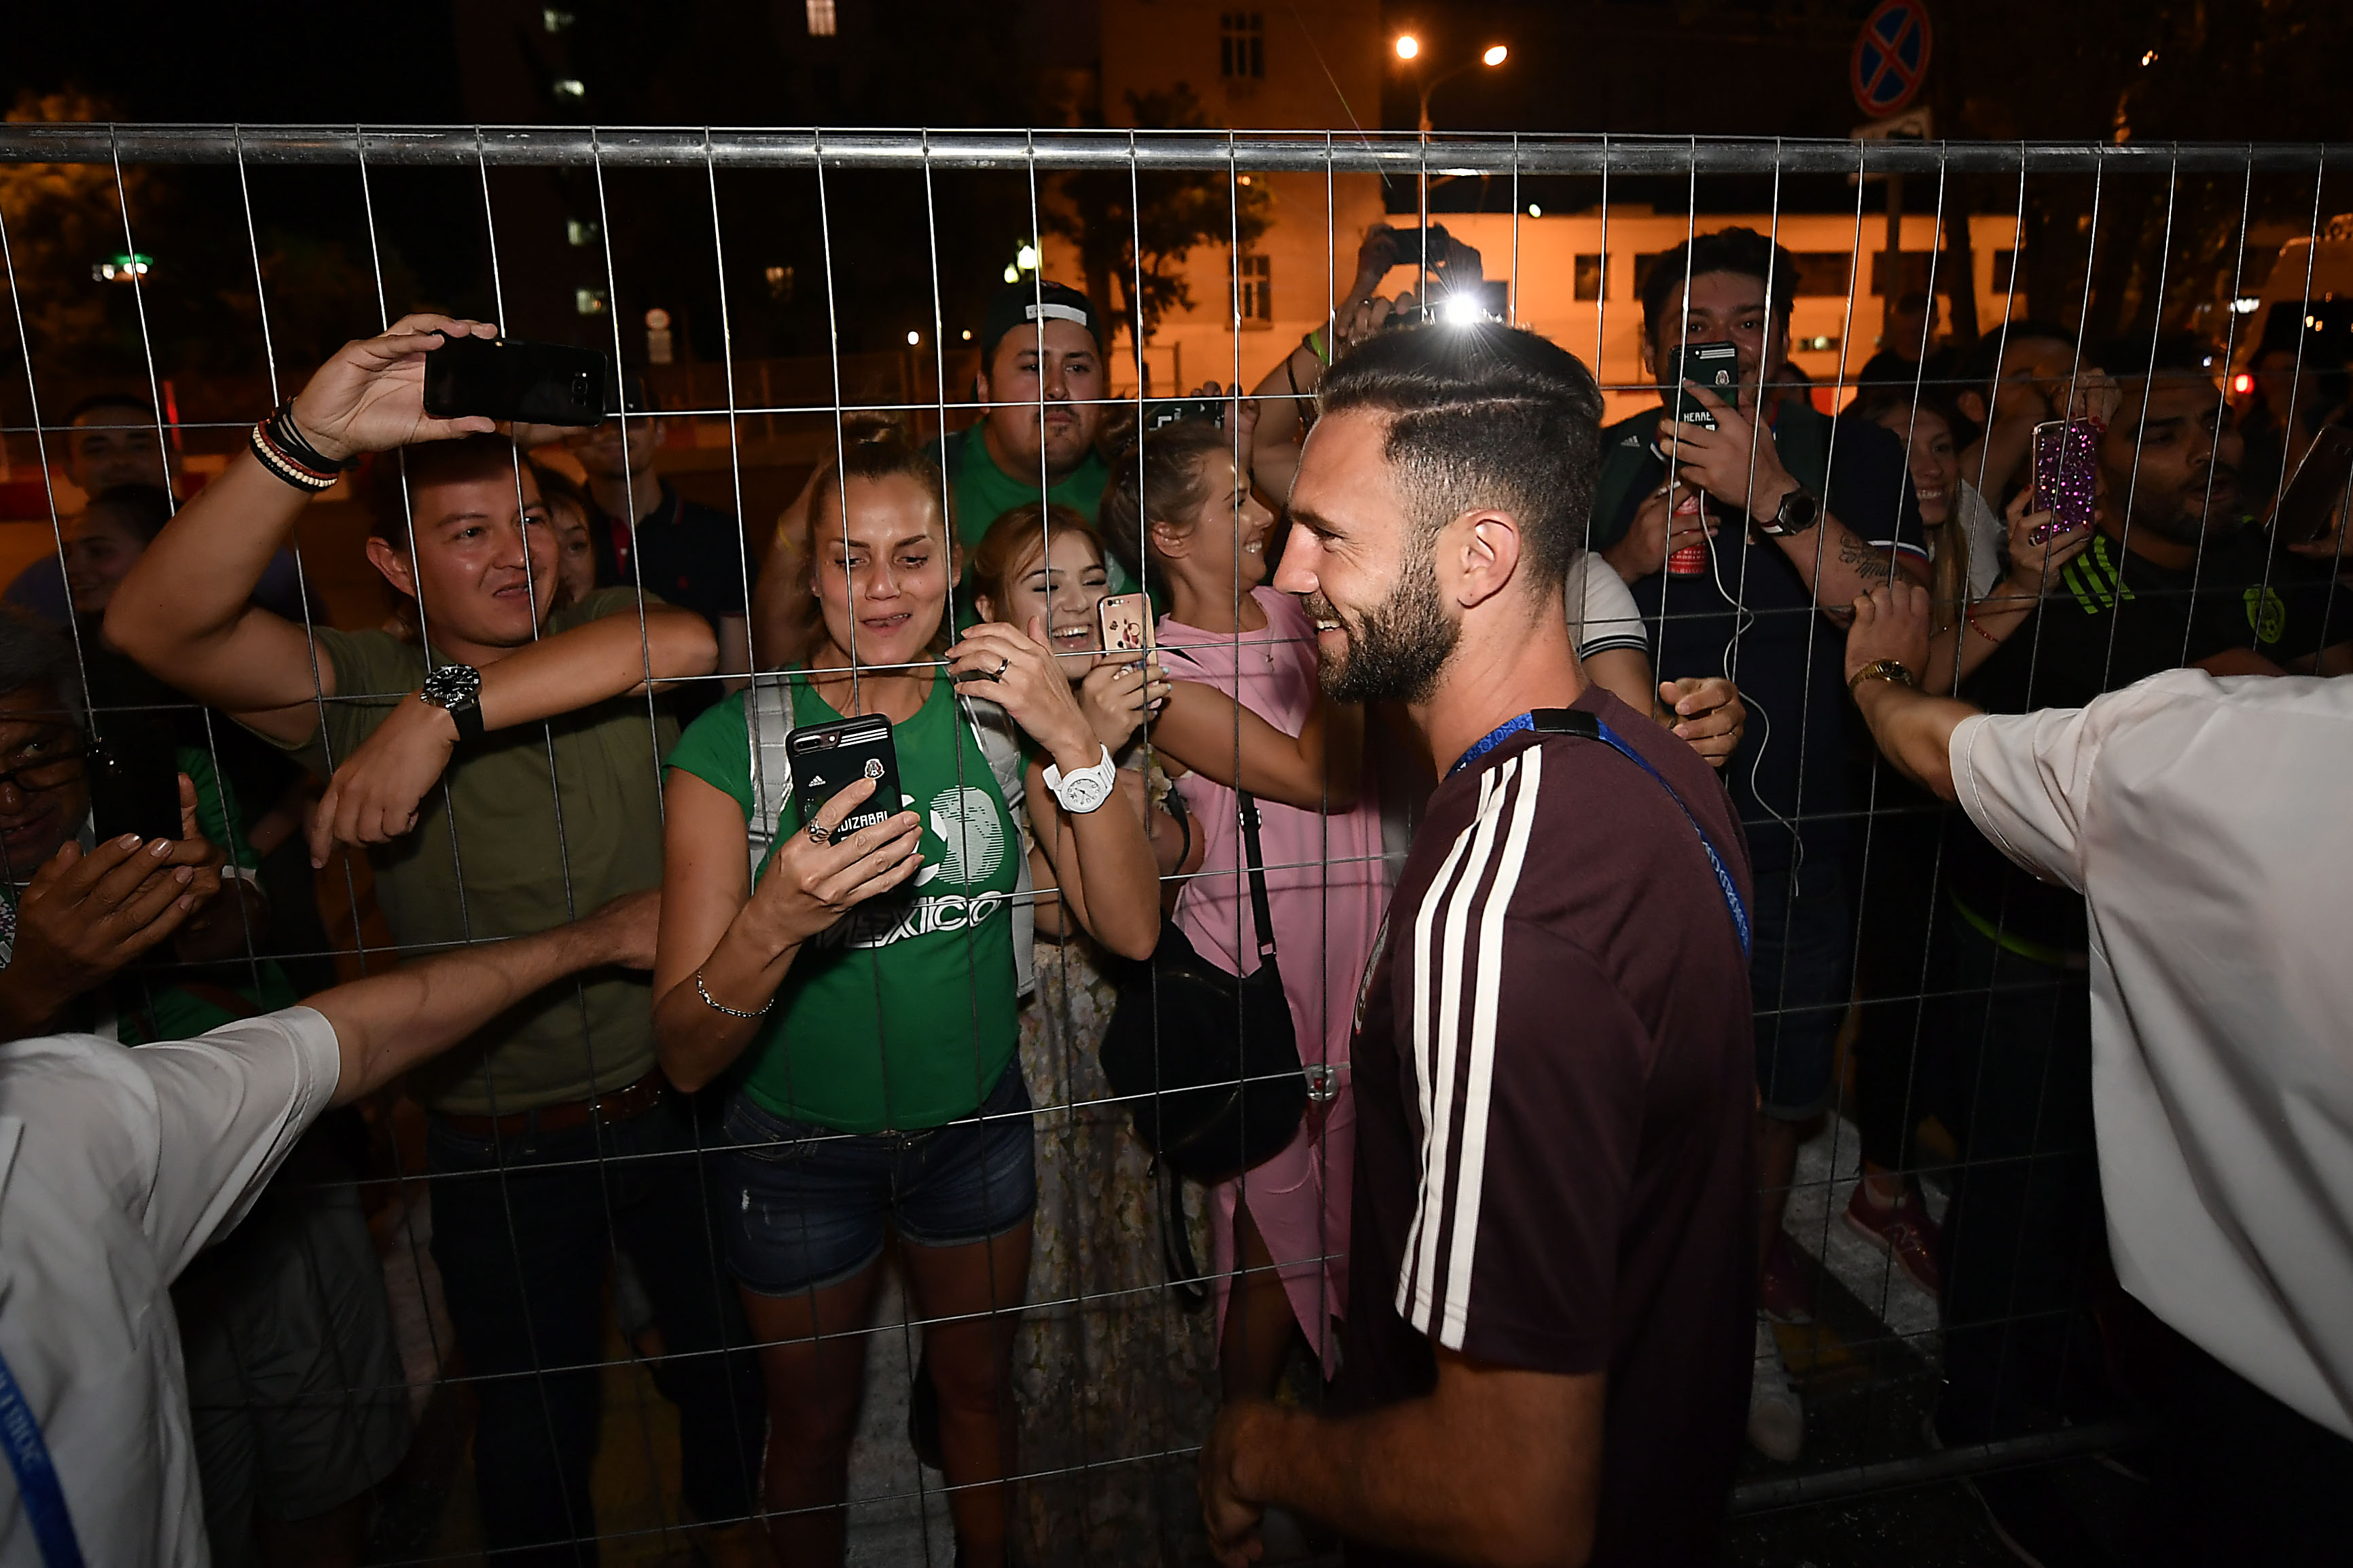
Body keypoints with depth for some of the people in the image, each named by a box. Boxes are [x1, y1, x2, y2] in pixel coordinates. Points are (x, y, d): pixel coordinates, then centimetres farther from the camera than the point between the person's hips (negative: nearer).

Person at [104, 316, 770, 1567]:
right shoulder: (361, 689, -11)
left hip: (678, 1102, 2)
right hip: (499, 1144, -2)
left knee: (721, 1364, 24)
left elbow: (685, 643, -32)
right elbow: (155, 627, -29)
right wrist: (306, 437, -43)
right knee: (533, 1428, 17)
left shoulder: (610, 640, -7)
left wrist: (443, 712, -35)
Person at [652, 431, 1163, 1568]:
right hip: (801, 1144, -2)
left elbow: (1131, 930, -18)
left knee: (977, 1390, 25)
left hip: (976, 1122, 2)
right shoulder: (733, 746, -18)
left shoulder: (999, 715, -10)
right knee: (811, 1429, 22)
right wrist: (774, 923, -41)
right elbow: (685, 1058, -21)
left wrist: (1074, 740, -31)